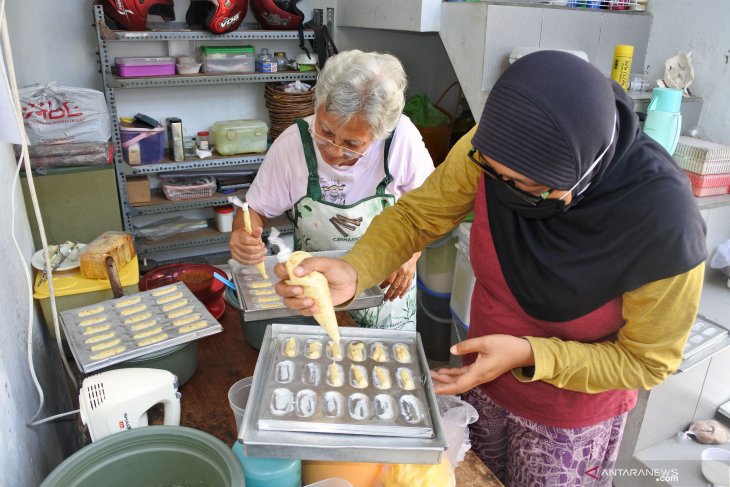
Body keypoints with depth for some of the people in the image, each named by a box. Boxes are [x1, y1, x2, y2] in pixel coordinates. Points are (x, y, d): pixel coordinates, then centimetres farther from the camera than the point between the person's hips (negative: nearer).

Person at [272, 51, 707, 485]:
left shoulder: (664, 222, -33)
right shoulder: (492, 148, -26)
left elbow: (647, 360, -18)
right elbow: (416, 216, -14)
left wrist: (529, 355, -31)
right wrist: (352, 274, -32)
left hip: (571, 417, -3)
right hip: (483, 377, 4)